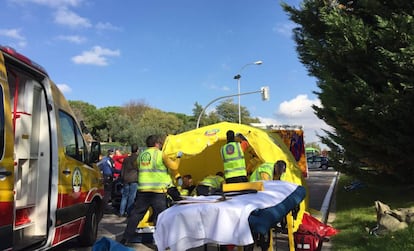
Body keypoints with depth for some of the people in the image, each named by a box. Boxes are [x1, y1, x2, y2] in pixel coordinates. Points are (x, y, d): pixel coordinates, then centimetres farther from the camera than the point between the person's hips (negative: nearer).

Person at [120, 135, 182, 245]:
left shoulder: (141, 155, 13)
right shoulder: (161, 154, -3)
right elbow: (174, 167, 0)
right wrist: (178, 157, 17)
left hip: (142, 190, 5)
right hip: (158, 191, -4)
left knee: (136, 214, 12)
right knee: (160, 216, 3)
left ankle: (125, 239, 15)